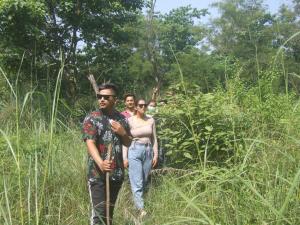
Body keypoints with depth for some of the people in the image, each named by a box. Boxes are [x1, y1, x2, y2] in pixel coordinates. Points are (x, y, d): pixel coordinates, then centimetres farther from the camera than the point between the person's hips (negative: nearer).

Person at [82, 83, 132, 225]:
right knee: (99, 213, -8)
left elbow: (128, 143, 16)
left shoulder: (121, 119, 8)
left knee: (110, 211, 17)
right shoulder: (91, 119, -7)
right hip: (97, 173, -5)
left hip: (117, 173, 5)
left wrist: (123, 133, -7)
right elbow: (90, 143, -20)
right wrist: (100, 163, -38)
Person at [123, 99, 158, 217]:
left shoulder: (151, 120, 5)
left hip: (148, 151, 4)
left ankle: (137, 201, 25)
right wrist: (124, 157, -6)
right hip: (134, 151, -4)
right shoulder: (130, 121, -4)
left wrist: (156, 154, 4)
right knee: (137, 183, -9)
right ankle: (141, 209, -10)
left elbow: (154, 139, 9)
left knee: (144, 181, 10)